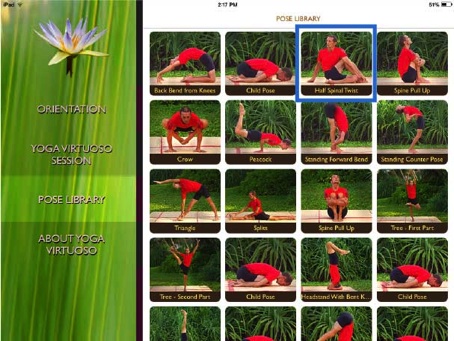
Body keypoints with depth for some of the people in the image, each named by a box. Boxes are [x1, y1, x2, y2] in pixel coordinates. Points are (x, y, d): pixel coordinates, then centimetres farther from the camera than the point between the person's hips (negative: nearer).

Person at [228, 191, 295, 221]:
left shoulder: (258, 201, -22)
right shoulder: (250, 202, 3)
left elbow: (256, 212, -24)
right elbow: (244, 208, 9)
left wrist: (249, 215, -16)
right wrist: (237, 213, 3)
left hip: (261, 215, -8)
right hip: (256, 216, 8)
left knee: (275, 218, -5)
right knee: (245, 217, -6)